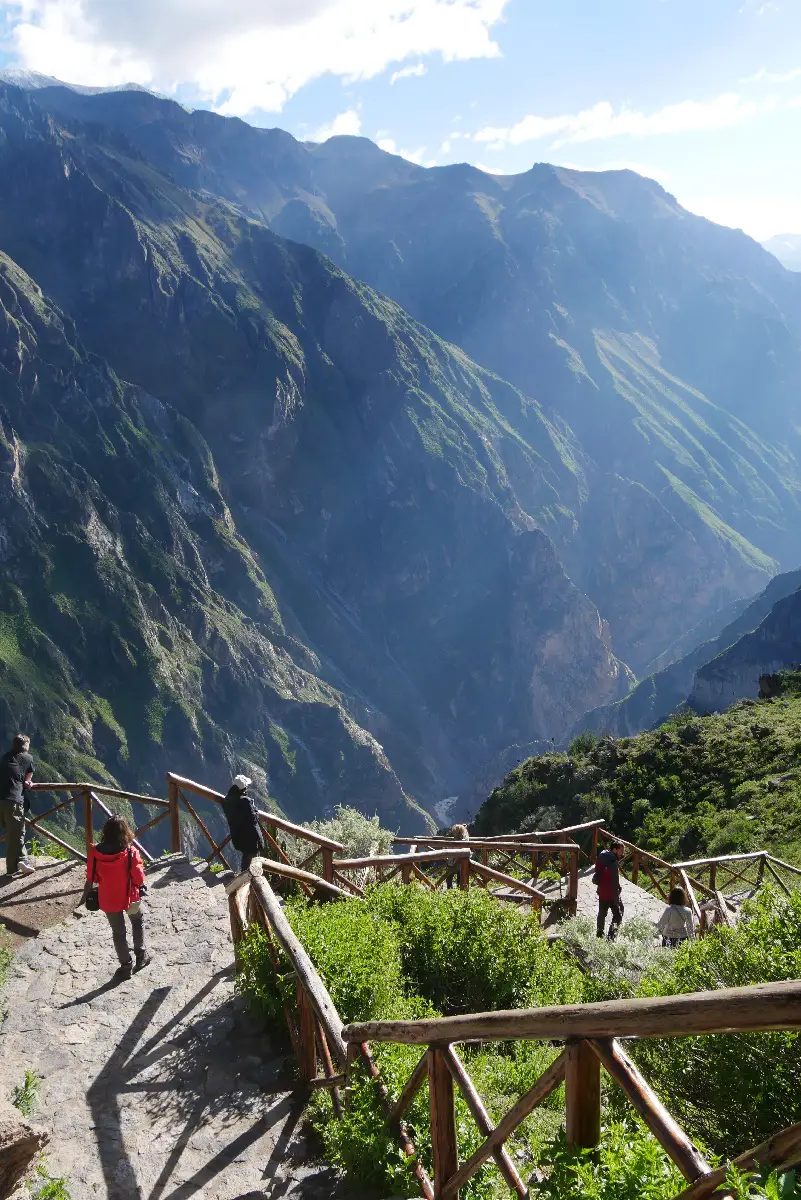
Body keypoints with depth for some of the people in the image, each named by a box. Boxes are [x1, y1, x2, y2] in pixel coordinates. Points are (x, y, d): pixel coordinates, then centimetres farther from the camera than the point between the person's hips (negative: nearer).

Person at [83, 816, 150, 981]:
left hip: (108, 899, 1)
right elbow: (139, 879, -16)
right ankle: (141, 955, 32)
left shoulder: (95, 853, -19)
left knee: (118, 932, 19)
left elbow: (91, 879, -8)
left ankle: (126, 966, 29)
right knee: (138, 921, 28)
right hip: (130, 897, -1)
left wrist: (86, 895, 9)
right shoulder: (131, 853, -25)